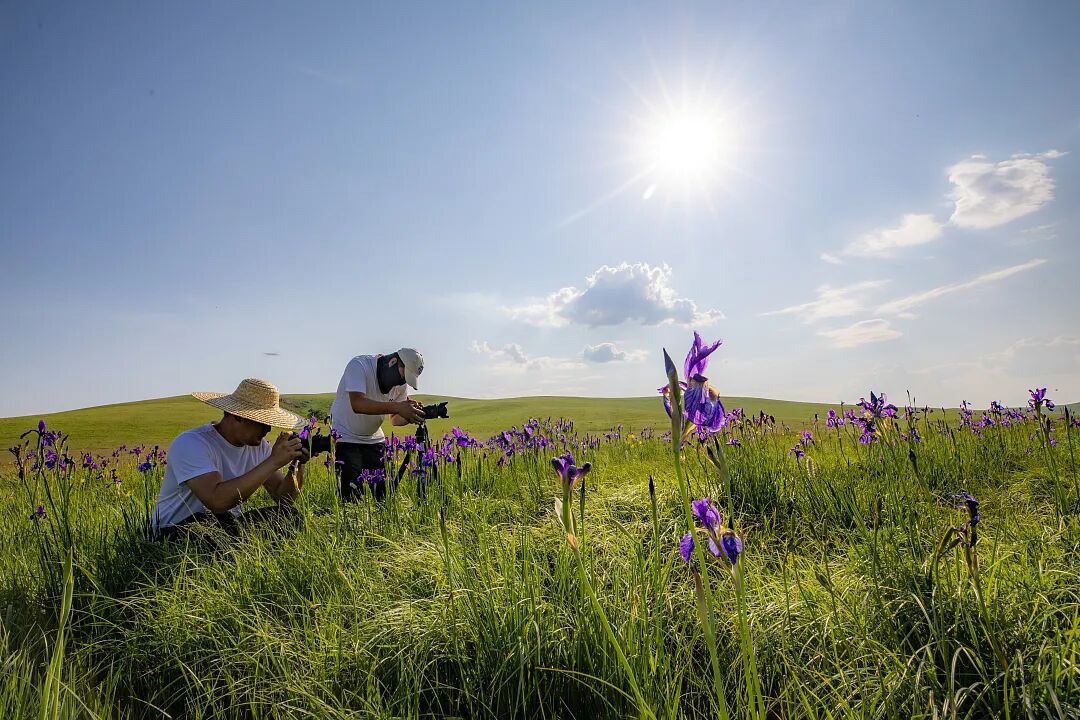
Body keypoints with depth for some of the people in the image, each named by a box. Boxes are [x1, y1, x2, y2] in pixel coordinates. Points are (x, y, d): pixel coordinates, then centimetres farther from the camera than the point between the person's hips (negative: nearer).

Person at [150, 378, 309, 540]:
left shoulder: (259, 445, -1)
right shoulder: (190, 444, -22)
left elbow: (283, 498, -3)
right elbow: (216, 501, -38)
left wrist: (297, 465, -22)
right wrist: (273, 461, -36)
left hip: (229, 525, 6)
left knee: (291, 516, -14)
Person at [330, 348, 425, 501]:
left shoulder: (401, 384, -4)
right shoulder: (359, 365, -22)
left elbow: (395, 419, 2)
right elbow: (357, 404, -37)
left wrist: (411, 416, -21)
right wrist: (398, 407, -44)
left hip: (374, 439, 5)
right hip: (345, 438, -5)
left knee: (383, 494, -2)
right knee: (353, 497, -14)